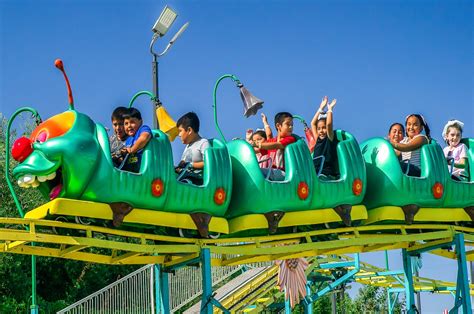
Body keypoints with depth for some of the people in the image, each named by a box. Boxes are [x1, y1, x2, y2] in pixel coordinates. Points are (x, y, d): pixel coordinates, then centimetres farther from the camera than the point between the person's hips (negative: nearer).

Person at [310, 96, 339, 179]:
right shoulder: (318, 140, 20)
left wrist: (330, 109, 3)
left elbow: (329, 124, -10)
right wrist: (321, 108, 27)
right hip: (315, 174, 6)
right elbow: (313, 123, 24)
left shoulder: (330, 139, 5)